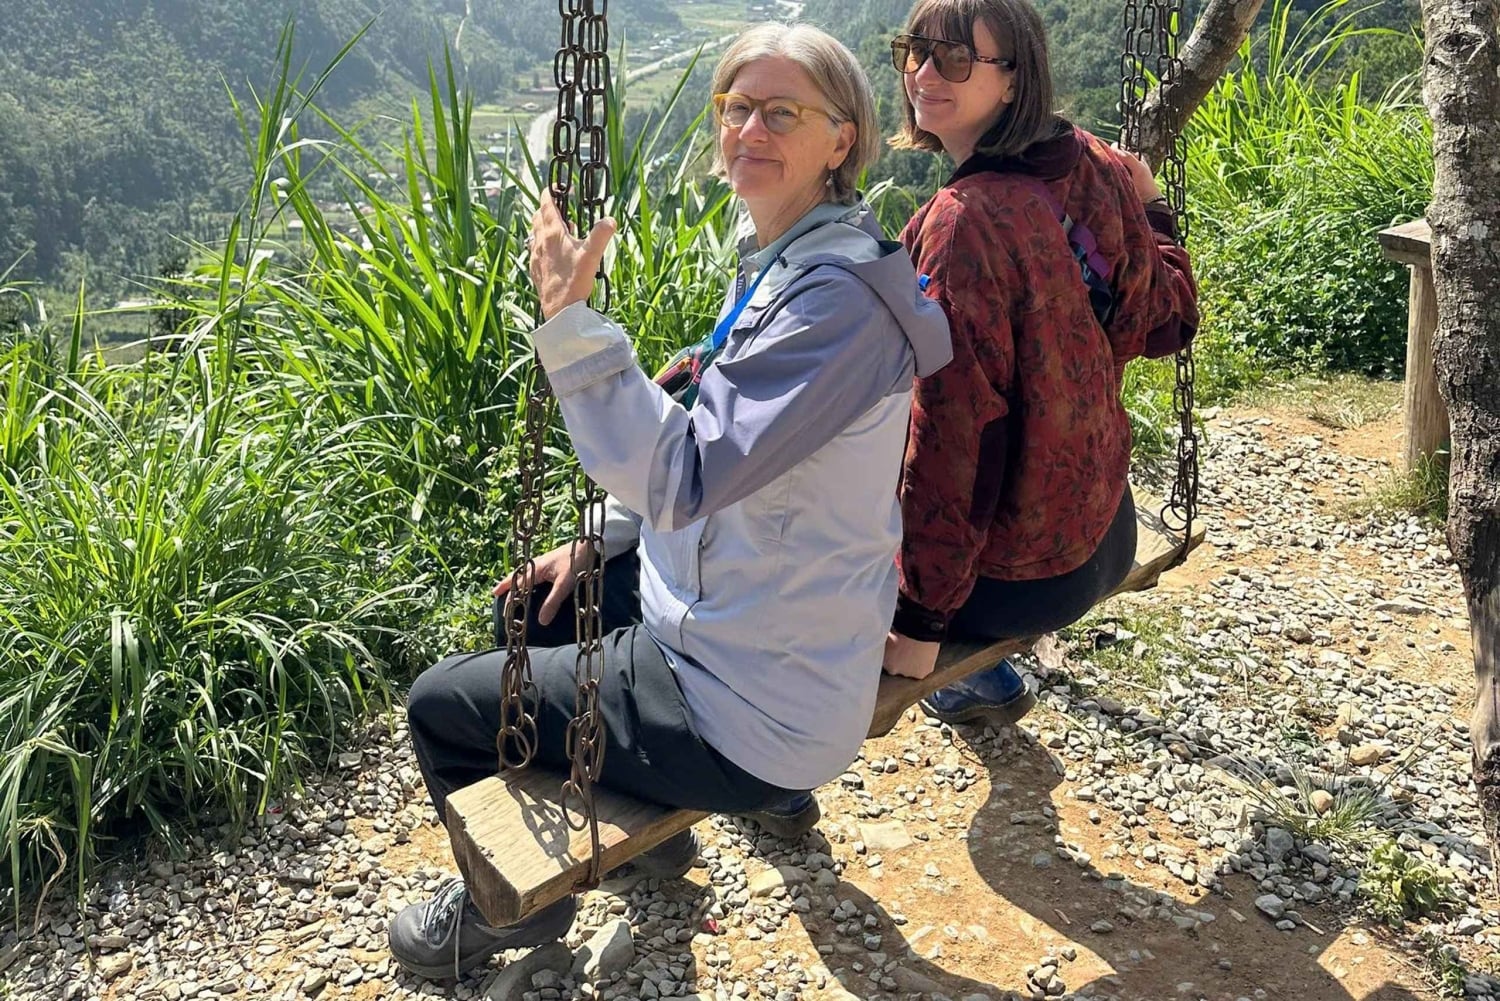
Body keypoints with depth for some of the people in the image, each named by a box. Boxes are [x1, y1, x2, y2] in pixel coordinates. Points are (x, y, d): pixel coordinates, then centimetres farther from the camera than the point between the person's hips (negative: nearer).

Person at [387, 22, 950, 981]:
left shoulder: (841, 297, -27)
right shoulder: (778, 261, 5)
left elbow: (683, 476, -34)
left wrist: (570, 319, -35)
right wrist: (600, 542, 11)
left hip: (751, 717, -10)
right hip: (724, 610, 10)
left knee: (441, 704, 2)